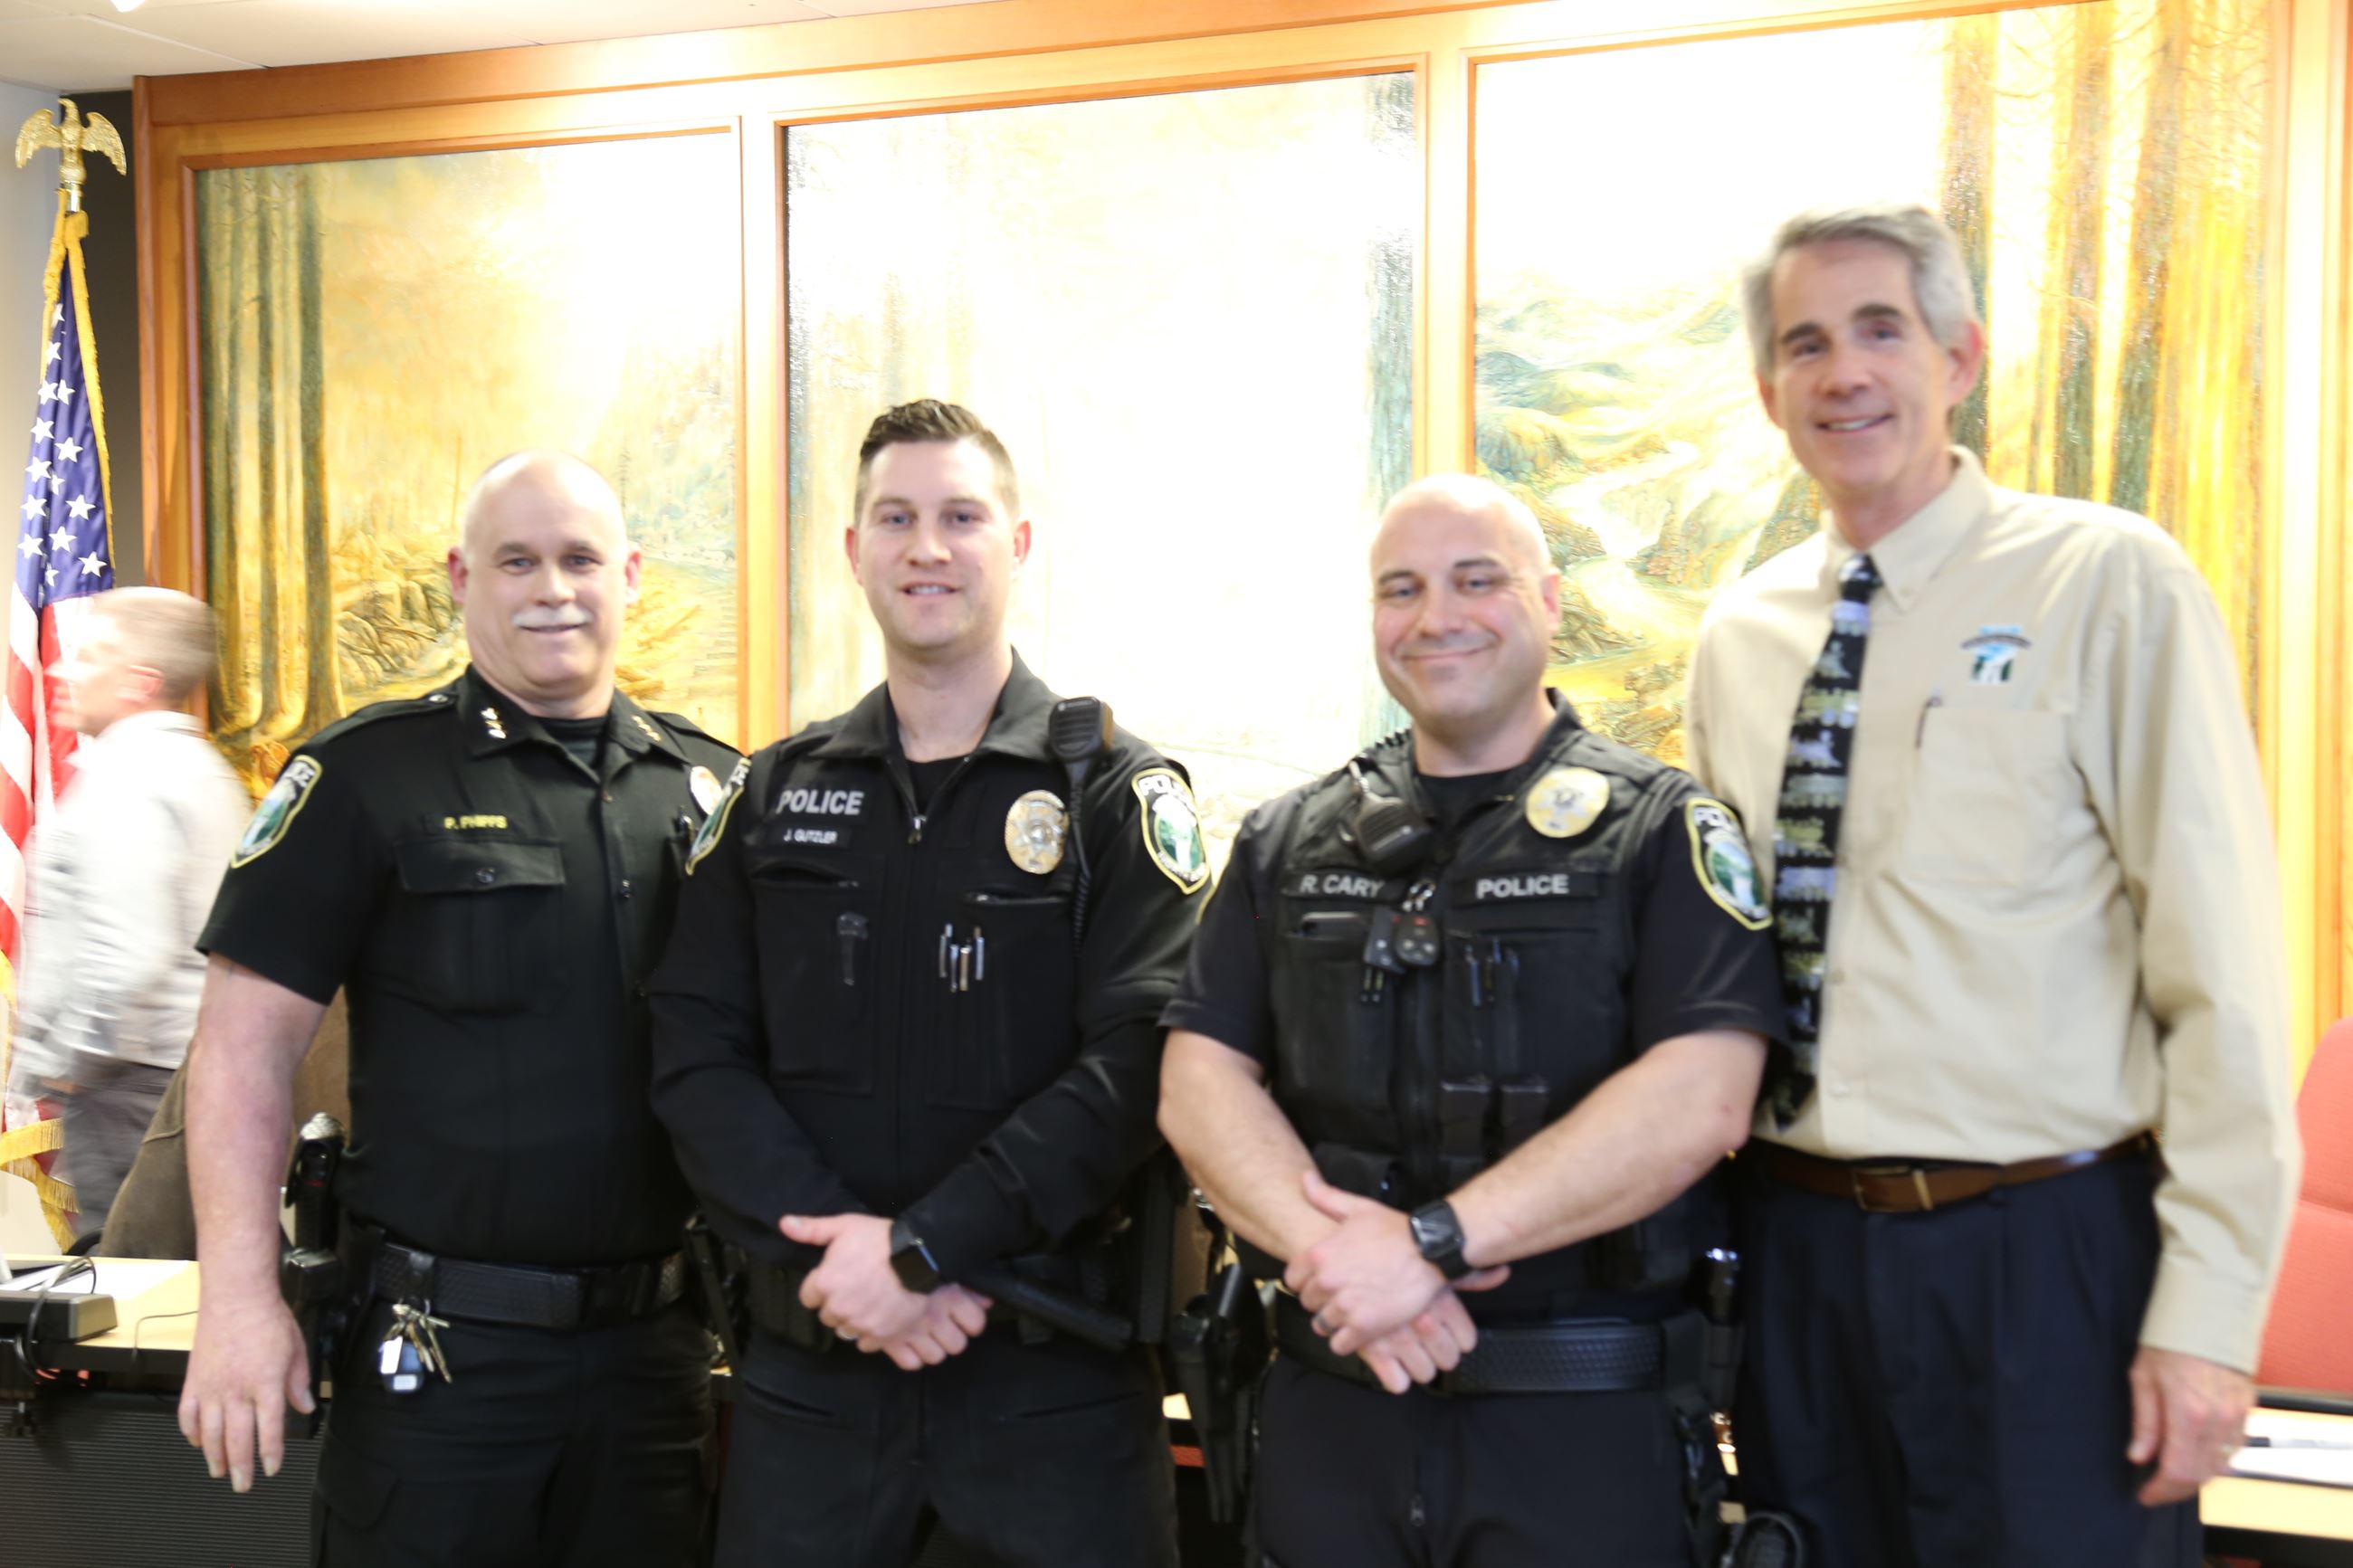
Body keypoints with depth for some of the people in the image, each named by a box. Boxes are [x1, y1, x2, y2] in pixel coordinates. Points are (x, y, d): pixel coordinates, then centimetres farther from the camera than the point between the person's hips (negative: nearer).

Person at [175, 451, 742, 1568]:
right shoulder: (369, 776, -5)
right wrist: (240, 1298, -14)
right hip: (442, 1350, -4)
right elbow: (248, 1038, -7)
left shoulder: (707, 784, 8)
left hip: (656, 1346, 4)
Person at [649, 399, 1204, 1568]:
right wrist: (841, 1248, -14)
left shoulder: (1116, 790, -1)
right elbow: (697, 1056, 1)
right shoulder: (776, 796, 9)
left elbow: (1137, 1063, -12)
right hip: (809, 1357, 3)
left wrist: (922, 1248, -18)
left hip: (1054, 1370, -2)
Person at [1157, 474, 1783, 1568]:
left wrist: (1430, 1241, -18)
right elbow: (1198, 1084, 3)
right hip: (1328, 1411, 3)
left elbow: (1696, 1103, -14)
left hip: (1589, 1428, -3)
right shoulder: (1288, 845, 10)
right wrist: (1332, 1247, -15)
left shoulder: (1660, 827, -2)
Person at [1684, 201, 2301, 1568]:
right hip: (1794, 1243, 5)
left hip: (2042, 1252, -4)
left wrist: (2208, 1314, -13)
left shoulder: (2110, 584, -7)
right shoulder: (1739, 636, 8)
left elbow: (2221, 971, -10)